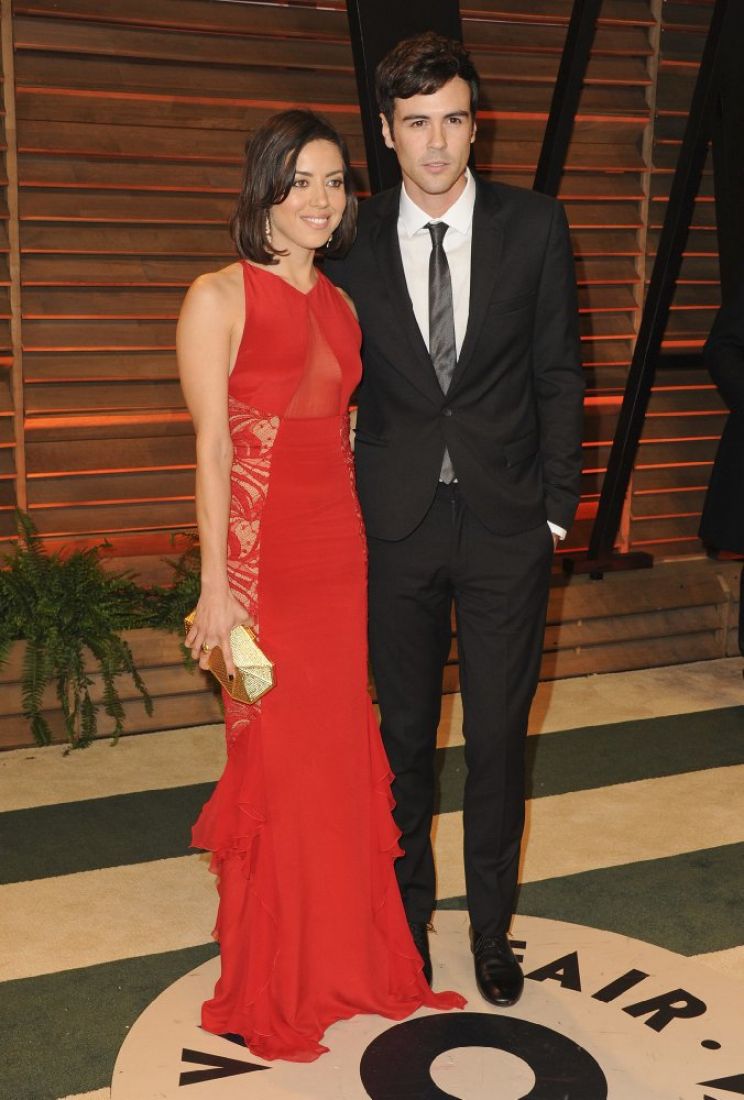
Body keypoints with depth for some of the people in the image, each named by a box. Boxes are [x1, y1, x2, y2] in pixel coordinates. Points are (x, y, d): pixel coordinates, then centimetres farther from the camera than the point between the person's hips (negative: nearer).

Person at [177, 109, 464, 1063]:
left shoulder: (341, 303, 12)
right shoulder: (219, 298, -6)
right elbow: (210, 449, -9)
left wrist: (362, 546, 11)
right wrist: (215, 587, -12)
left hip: (343, 552, 6)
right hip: (260, 556, -6)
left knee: (342, 758, 12)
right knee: (277, 761, 3)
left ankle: (347, 957, 28)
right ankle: (270, 986, 20)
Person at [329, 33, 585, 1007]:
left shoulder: (535, 228, -2)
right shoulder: (355, 242, -1)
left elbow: (558, 374, 1)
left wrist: (557, 508, -2)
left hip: (506, 525, 0)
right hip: (396, 525, 1)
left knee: (498, 737, 8)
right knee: (405, 731, 14)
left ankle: (492, 925, 28)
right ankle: (408, 910, 34)